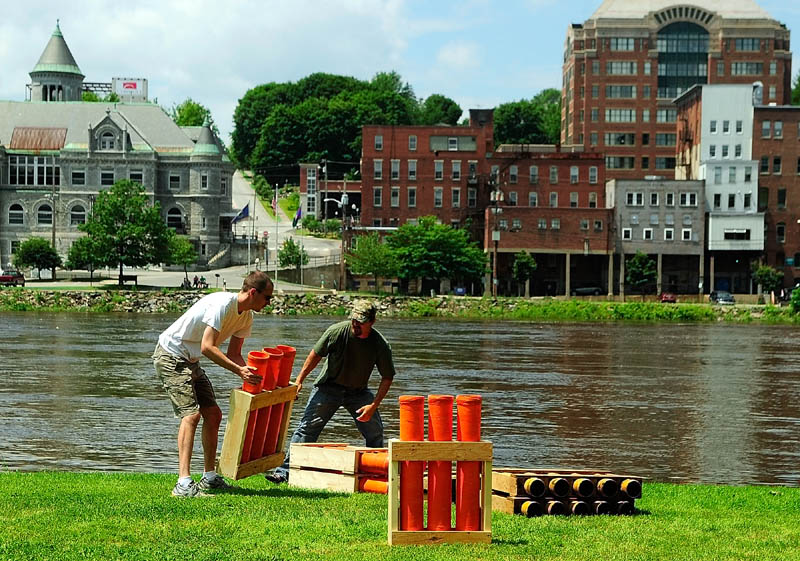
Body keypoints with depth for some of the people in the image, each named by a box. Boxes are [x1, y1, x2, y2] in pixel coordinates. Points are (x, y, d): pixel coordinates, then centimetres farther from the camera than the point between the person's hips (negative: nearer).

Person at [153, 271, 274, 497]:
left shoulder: (246, 316, 4)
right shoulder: (222, 304, -25)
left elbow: (233, 354, 11)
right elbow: (207, 347, -31)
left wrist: (251, 376, -5)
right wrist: (239, 370, -33)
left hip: (190, 362, 10)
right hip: (170, 357, -10)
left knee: (213, 415, 11)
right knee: (191, 414, -20)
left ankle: (209, 478, 20)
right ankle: (184, 483, -26)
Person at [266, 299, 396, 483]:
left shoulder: (380, 345, -18)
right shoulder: (337, 331, -19)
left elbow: (387, 378, -9)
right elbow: (316, 355, -4)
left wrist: (373, 405, -18)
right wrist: (299, 380, -3)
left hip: (358, 392, 1)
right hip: (328, 387, -1)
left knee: (375, 432, -6)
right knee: (308, 427, -10)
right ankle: (284, 471, -10)